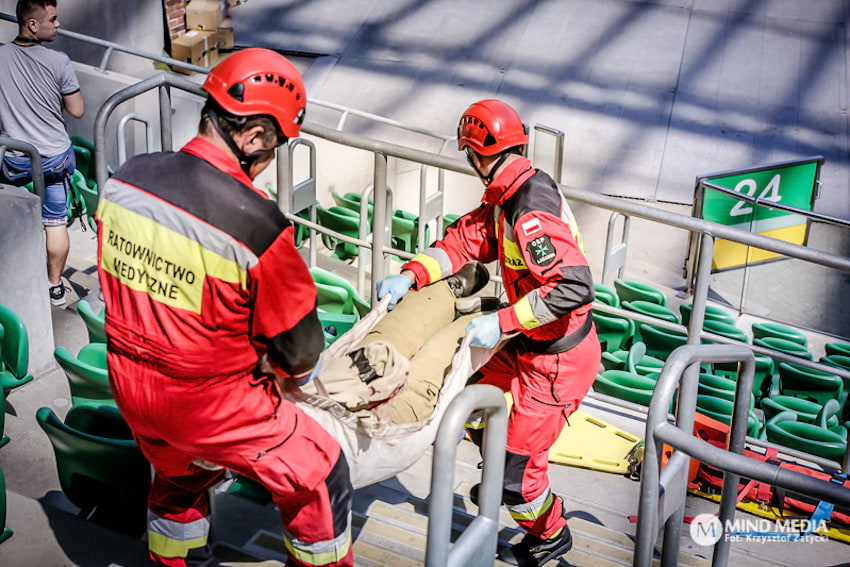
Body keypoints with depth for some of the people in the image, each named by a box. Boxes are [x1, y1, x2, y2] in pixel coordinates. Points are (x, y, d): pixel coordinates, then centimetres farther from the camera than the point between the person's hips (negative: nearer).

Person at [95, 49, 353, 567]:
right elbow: (299, 346, -15)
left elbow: (117, 282, 6)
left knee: (180, 477, 34)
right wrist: (297, 372, 9)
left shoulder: (125, 179, -10)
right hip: (212, 406, -7)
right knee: (319, 478, 14)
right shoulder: (258, 224, -29)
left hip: (130, 386, 7)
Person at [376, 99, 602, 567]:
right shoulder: (507, 197, 1)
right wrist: (411, 275, -12)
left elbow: (575, 287, -37)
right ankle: (506, 485, 47)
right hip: (531, 347, 10)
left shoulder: (531, 214, -31)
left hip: (559, 360, -9)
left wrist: (501, 322, -33)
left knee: (519, 458, 2)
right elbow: (466, 239, 3)